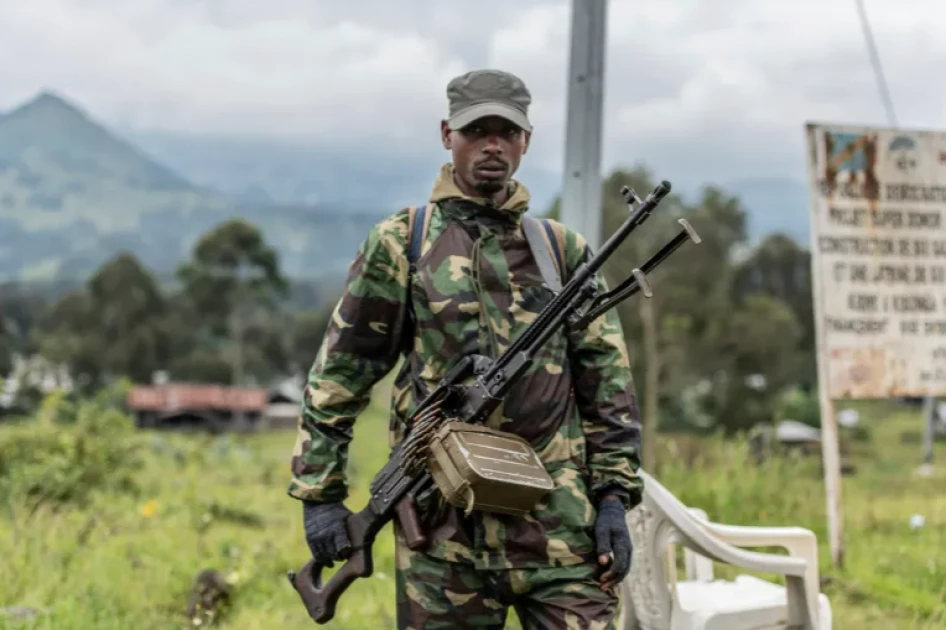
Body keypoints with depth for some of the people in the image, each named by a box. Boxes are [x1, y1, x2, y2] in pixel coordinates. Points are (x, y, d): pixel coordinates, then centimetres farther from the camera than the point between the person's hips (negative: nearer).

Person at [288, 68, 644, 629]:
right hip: (445, 522, -1)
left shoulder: (564, 250, 10)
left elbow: (608, 383, 9)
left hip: (559, 521, 2)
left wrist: (615, 496, 1)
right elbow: (340, 373, 3)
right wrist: (320, 494, -1)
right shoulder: (400, 244, 4)